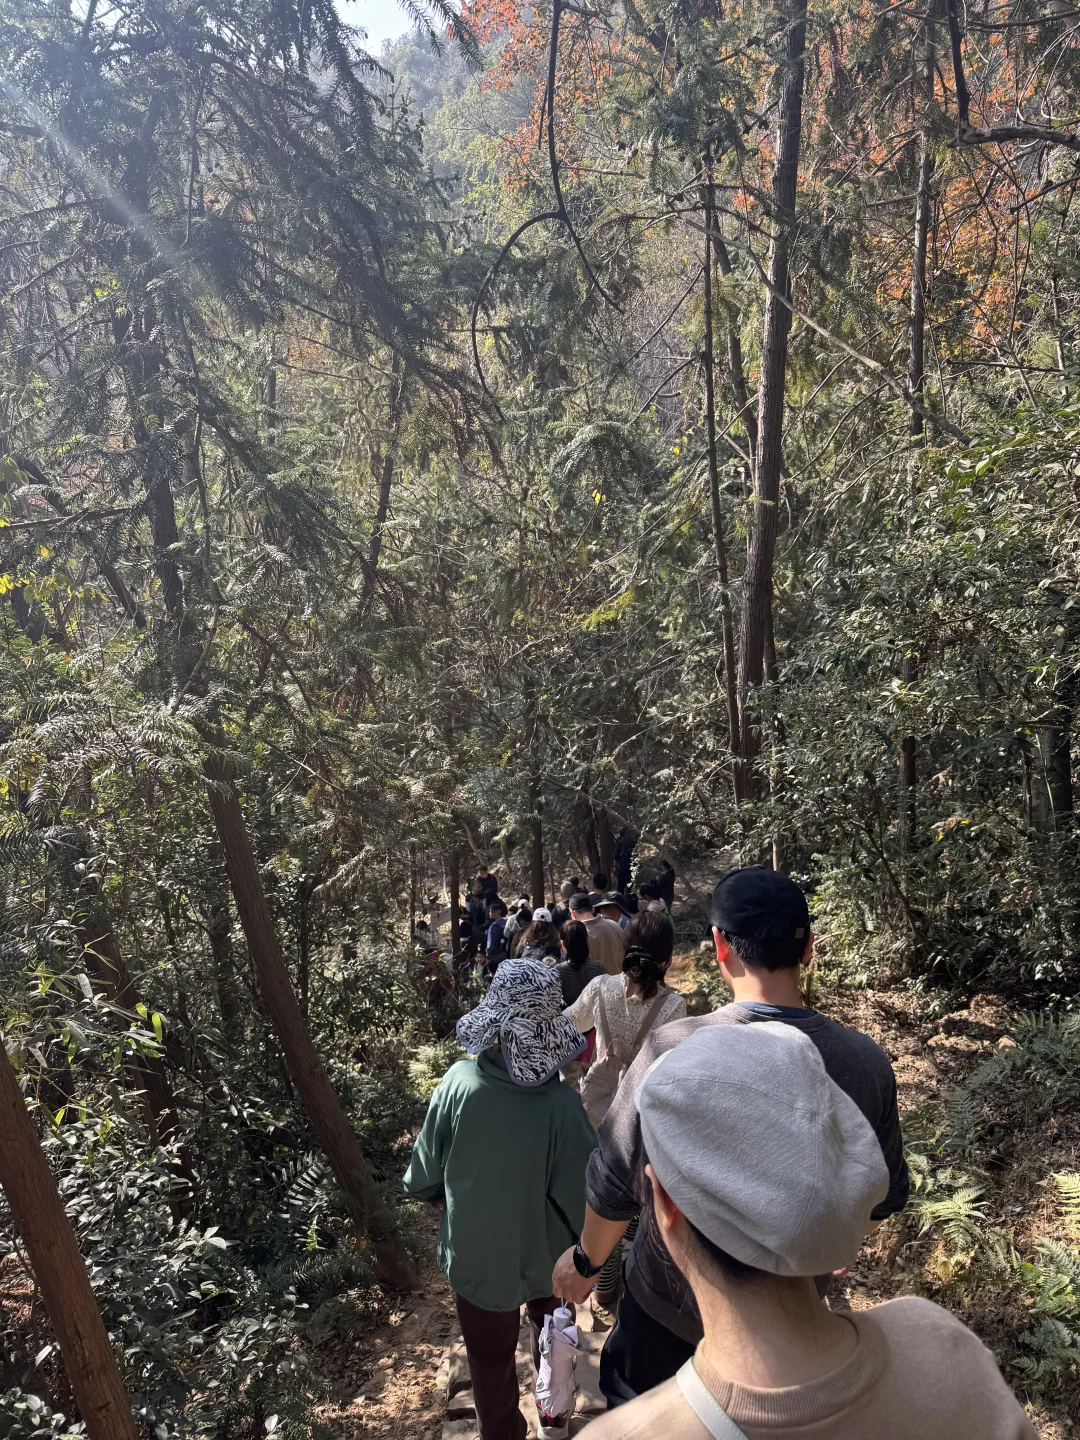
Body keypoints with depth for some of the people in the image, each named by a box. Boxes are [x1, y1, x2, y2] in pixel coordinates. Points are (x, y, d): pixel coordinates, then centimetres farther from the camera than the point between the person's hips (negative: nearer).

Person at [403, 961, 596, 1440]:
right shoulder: (561, 1104, -30)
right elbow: (580, 1195, -21)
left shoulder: (459, 1080, -25)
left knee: (491, 1360, 25)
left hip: (475, 1253, 0)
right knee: (550, 1328, 33)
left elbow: (425, 1172, -11)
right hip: (544, 1254, 1)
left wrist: (442, 1198, 11)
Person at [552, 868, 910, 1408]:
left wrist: (587, 1260, 0)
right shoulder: (866, 1062, -20)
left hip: (672, 1304, -3)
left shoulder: (673, 1049, -30)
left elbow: (616, 1186, -20)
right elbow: (885, 1199, -5)